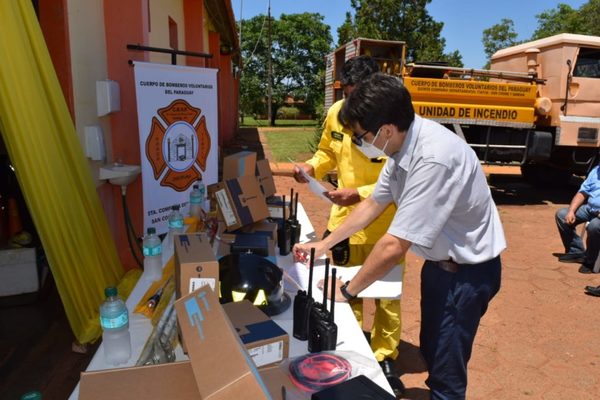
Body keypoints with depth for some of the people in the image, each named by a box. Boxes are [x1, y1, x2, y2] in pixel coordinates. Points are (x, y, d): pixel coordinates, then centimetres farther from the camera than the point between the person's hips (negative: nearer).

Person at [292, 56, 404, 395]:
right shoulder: (336, 113, -6)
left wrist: (360, 194, -29)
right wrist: (312, 167, -10)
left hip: (385, 227, -4)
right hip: (345, 220, 5)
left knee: (386, 297, 14)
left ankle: (385, 358, 37)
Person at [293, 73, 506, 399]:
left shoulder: (433, 159, -34)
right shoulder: (403, 145, -6)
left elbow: (394, 246, -31)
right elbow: (373, 203, 7)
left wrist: (347, 290, -16)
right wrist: (323, 245, 11)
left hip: (466, 271, -8)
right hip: (440, 260, 8)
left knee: (447, 374, 9)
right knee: (431, 353, 25)